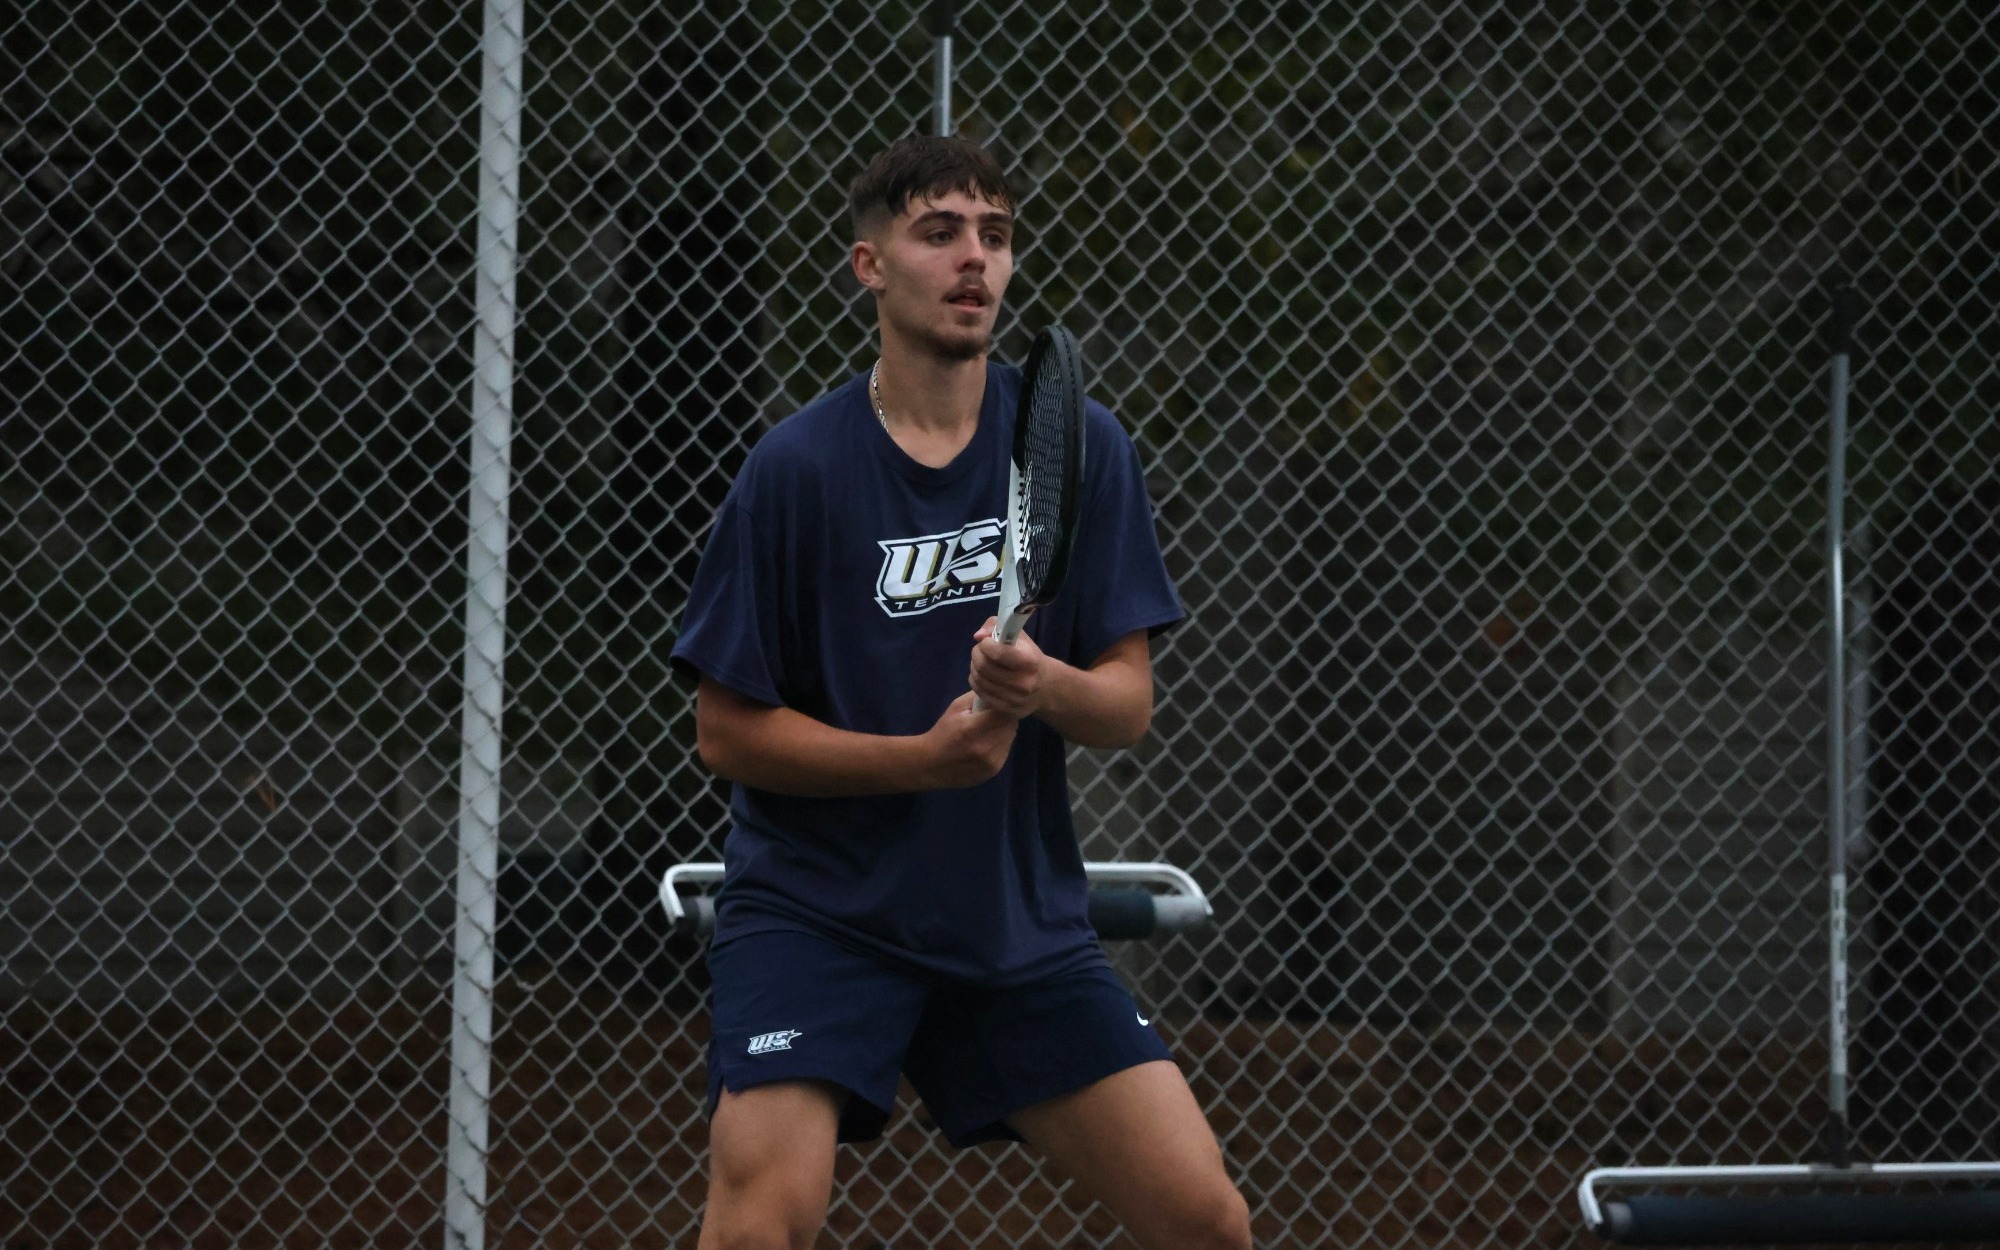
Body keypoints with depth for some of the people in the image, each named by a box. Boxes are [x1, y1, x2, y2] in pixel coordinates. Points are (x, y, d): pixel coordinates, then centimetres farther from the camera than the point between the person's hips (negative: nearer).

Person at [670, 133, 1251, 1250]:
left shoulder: (1081, 449, 0)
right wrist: (925, 756, -19)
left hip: (1023, 921, 3)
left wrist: (1044, 688, -23)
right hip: (820, 903, -3)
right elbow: (727, 731, -6)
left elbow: (1128, 705, 0)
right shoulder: (798, 468, -9)